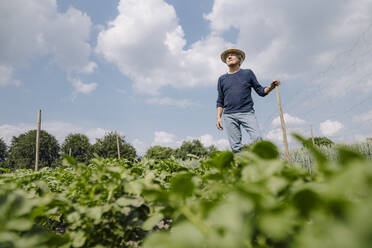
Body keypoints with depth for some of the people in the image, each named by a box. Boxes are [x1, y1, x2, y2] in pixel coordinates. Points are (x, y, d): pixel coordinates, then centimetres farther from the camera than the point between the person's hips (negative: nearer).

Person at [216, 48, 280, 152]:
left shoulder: (248, 73, 14)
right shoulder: (222, 79, 18)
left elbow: (261, 91, 13)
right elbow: (220, 101, 18)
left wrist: (271, 87, -6)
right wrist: (218, 117, 7)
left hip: (247, 112, -1)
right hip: (229, 116, 1)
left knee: (257, 138, -19)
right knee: (235, 146, -4)